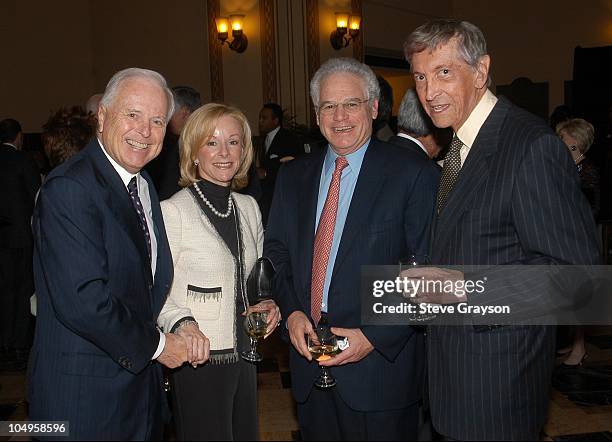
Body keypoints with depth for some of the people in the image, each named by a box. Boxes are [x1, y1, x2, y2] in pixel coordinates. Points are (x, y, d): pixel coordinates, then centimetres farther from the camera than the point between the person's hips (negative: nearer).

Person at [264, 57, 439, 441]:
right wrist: (292, 311, -5)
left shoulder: (414, 174, -8)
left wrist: (373, 335, -16)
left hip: (381, 359, -4)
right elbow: (277, 252, 12)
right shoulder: (293, 177, 8)